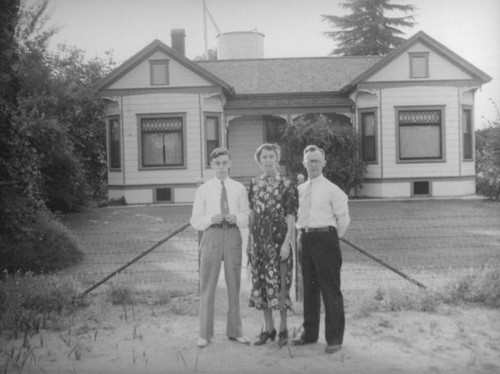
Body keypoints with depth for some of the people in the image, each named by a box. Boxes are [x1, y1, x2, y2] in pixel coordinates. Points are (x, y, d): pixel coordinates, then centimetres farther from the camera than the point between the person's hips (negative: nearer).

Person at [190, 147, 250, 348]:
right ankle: (205, 333, 12)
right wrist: (211, 218, -16)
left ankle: (234, 331, 22)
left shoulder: (239, 188, 6)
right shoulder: (203, 190, 3)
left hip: (233, 235, 1)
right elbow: (195, 221, 3)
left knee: (234, 285, 9)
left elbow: (247, 218, 6)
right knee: (207, 285, 1)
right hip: (212, 235, -1)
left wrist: (236, 218, -15)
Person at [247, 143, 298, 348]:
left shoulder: (286, 185, -5)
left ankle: (283, 329, 14)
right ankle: (268, 329, 20)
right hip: (259, 239, 5)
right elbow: (252, 214, 13)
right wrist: (250, 240, 10)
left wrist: (287, 242, -14)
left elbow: (291, 216, -7)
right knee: (261, 284, 8)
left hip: (279, 239, -4)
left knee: (280, 283, -1)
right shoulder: (254, 184, 9)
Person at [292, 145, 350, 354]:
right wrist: (301, 233, 12)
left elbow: (343, 217, -3)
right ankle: (310, 333, 24)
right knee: (309, 288, 13)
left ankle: (334, 338, 5)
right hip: (306, 240, 6)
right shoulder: (300, 190, 11)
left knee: (330, 289, -2)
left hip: (325, 237, -6)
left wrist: (335, 238, 2)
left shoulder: (331, 189, -5)